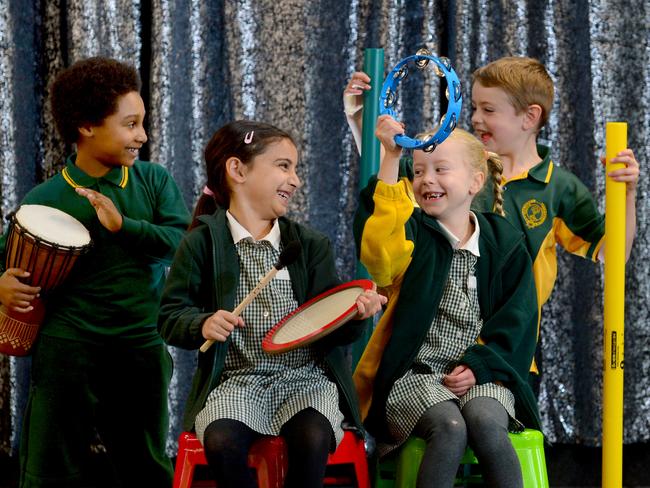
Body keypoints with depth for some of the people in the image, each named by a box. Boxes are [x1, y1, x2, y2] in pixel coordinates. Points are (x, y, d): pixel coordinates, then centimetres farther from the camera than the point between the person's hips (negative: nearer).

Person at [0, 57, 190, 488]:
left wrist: (123, 225, -17)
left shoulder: (153, 181, 6)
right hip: (68, 350, -2)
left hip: (142, 350, 2)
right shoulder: (45, 200, -2)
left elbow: (184, 243, -5)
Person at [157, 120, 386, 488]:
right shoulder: (204, 242, 4)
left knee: (313, 439, -30)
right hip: (235, 378, -1)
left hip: (306, 377, 2)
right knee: (222, 442, -31)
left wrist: (355, 313, -14)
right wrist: (203, 325, -19)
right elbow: (172, 316, 2)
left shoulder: (311, 245, 12)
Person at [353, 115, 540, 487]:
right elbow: (377, 245, -22)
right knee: (450, 427, -32)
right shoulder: (413, 234, 4)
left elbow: (516, 319, 7)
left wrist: (478, 364, -9)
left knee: (486, 421, -32)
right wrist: (392, 158, -27)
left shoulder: (505, 243, 10)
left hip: (480, 371, 1)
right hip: (415, 372, -1)